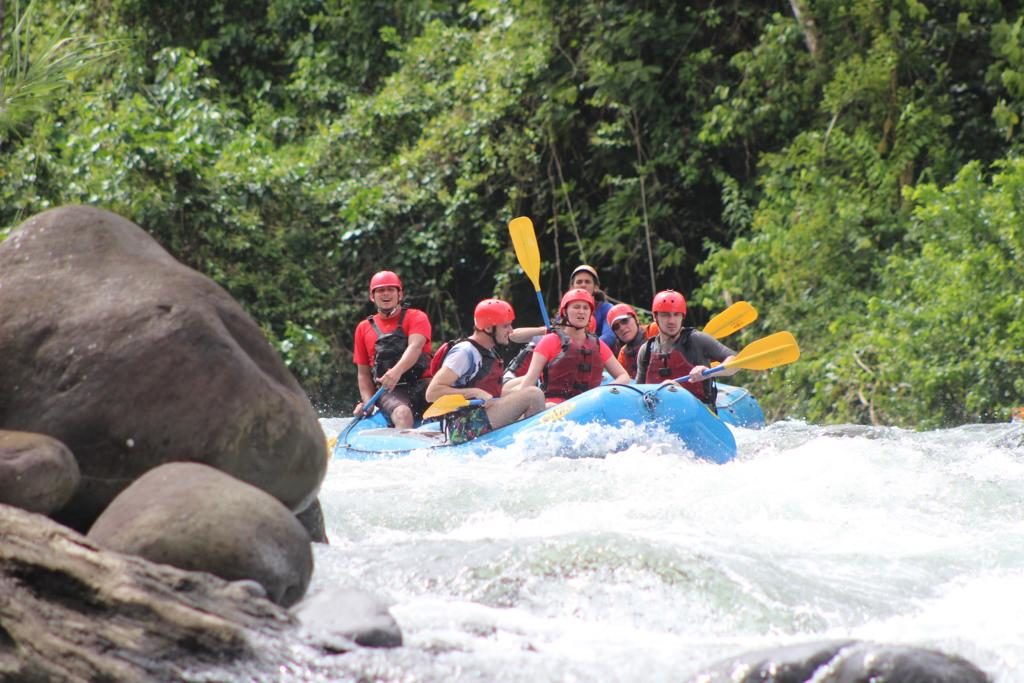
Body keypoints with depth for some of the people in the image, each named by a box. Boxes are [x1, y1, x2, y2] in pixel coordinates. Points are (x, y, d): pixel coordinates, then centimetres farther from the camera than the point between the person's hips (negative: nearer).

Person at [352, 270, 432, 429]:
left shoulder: (416, 317, 10)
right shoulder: (364, 328, 19)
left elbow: (415, 347, -11)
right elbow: (363, 373, 20)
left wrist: (397, 371, -31)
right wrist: (368, 402, 1)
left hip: (421, 385, 0)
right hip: (390, 391, 0)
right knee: (402, 413, -34)